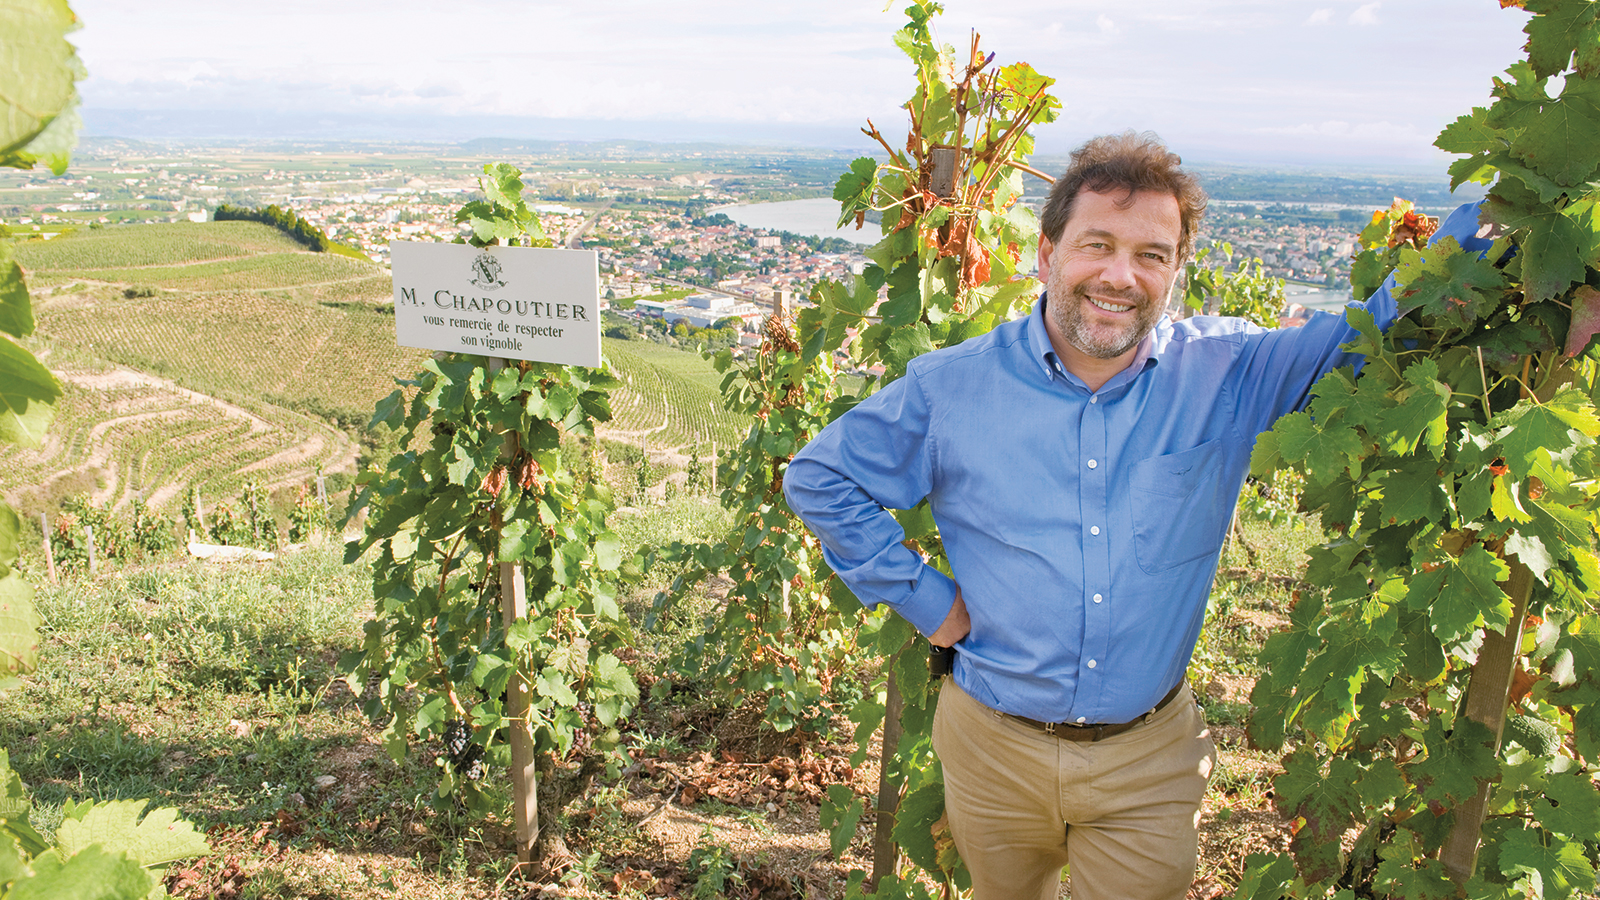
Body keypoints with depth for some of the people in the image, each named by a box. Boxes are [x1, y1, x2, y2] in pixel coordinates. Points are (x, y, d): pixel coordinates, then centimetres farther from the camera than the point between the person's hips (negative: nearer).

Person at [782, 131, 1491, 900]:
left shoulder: (1226, 372, -7)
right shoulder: (952, 387, -9)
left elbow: (1372, 328, 4)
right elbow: (818, 476, -1)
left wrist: (1470, 232, -12)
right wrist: (919, 596, -5)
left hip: (1151, 761, 0)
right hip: (993, 751, 1)